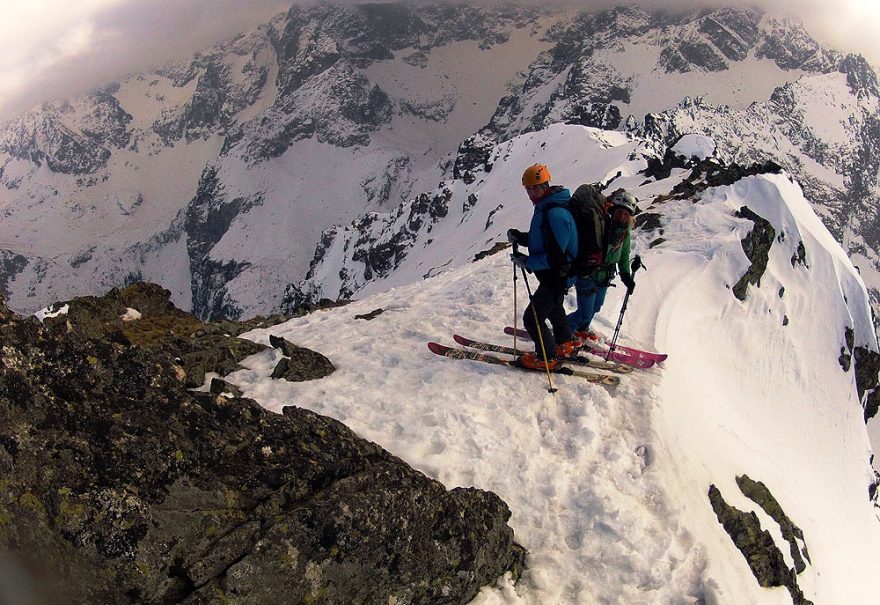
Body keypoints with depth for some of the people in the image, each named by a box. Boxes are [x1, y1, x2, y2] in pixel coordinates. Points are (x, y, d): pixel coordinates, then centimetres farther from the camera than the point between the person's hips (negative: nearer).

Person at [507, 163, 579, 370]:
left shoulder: (555, 214, -31)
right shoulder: (545, 206, 2)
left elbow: (554, 256, -31)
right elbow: (540, 238, 15)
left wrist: (527, 262, -24)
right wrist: (519, 237, -1)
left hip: (557, 276, -11)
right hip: (554, 274, 11)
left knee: (532, 318, -3)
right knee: (553, 307, 31)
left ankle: (547, 358, 16)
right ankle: (564, 345, 52)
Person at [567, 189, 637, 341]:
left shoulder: (625, 232, -1)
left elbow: (624, 256, 13)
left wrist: (626, 276, 3)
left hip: (605, 277, 7)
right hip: (587, 276, -7)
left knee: (596, 307, 24)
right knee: (585, 313, -2)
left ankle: (582, 331, 50)